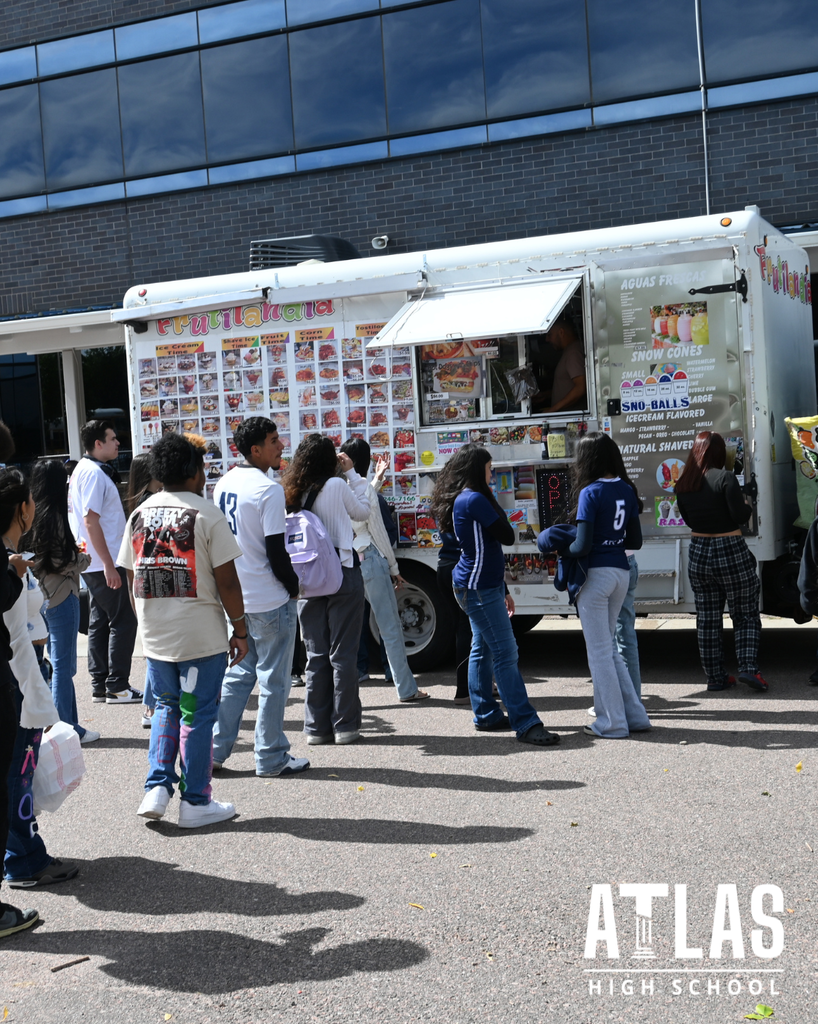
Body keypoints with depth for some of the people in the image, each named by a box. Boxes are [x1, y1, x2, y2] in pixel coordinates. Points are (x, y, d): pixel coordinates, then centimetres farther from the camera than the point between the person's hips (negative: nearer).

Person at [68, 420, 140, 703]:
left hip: (94, 564, 10)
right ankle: (117, 687, -2)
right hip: (104, 563, -10)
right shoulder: (94, 473, -16)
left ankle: (101, 686, 17)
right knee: (123, 621, -6)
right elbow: (90, 521, -22)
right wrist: (109, 565, -23)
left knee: (100, 622, 12)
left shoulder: (84, 470, 16)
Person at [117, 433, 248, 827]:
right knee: (197, 714, 5)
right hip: (202, 635, -5)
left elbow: (132, 581, 10)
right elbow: (226, 581, -12)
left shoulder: (138, 515, 6)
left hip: (155, 636, 5)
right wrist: (240, 630, -3)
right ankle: (195, 802, 13)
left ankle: (157, 787, 12)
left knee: (166, 707, 20)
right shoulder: (206, 514, -10)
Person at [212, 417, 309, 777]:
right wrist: (293, 585, -4)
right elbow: (275, 551, -19)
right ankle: (271, 758, 11)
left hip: (237, 597, 8)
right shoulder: (268, 489, -18)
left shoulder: (224, 484, 7)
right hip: (271, 599, -8)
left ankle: (215, 749, 18)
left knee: (239, 673, 18)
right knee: (273, 680, 3)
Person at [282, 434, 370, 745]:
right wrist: (351, 472, 11)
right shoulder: (336, 486, -9)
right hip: (342, 574, -4)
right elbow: (363, 512, 6)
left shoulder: (292, 493, 3)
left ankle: (316, 726, 13)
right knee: (342, 654, 2)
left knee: (316, 654, 10)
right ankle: (344, 726, 5)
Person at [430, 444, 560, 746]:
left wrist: (501, 591, 22)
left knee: (482, 649, 15)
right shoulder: (475, 500, -17)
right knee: (506, 653, -10)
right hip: (479, 588, -11)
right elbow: (507, 536, -15)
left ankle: (486, 715, 23)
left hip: (482, 586, 11)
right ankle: (526, 724, -10)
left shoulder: (462, 500, 13)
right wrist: (494, 502, -1)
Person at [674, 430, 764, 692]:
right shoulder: (724, 477, -15)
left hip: (698, 552, 5)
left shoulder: (683, 483, 2)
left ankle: (715, 677, 14)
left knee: (707, 619, 10)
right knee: (746, 614, 8)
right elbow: (740, 516, -16)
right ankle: (748, 667, -5)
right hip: (730, 551, -5)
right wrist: (748, 507, 5)